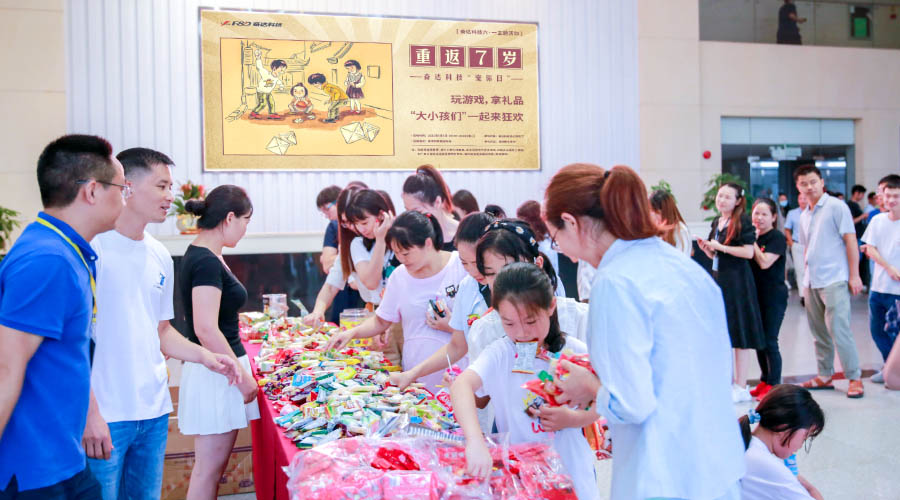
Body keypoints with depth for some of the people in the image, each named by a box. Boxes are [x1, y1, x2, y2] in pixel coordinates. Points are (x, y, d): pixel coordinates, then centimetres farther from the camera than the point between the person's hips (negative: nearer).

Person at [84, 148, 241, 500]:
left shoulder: (161, 257, 11)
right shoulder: (92, 247, -11)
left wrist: (207, 358, 3)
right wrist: (90, 412, -17)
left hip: (154, 410, 7)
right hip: (103, 417, -7)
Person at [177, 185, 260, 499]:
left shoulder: (200, 255, 11)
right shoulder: (207, 262, -19)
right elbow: (206, 330, -24)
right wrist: (242, 376, -18)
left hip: (219, 368, 10)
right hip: (217, 375, -10)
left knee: (212, 466, 18)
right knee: (208, 469, 0)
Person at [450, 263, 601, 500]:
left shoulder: (575, 352, -9)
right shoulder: (499, 354, -13)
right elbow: (461, 385, -31)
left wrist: (571, 418, -19)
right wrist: (475, 440, -46)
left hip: (569, 467, 1)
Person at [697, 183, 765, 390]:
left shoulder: (743, 221, -11)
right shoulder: (716, 222, 13)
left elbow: (749, 252, -19)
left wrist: (721, 247, -17)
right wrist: (706, 248, 1)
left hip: (737, 281, -8)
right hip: (718, 278, 8)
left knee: (738, 333, -2)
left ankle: (740, 383, 6)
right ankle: (729, 378, 25)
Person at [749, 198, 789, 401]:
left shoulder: (777, 238, -9)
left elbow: (765, 262, -21)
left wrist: (753, 241, -15)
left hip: (774, 297, -7)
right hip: (755, 295, 7)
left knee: (769, 342, -6)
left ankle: (774, 384, 4)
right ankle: (764, 381, 23)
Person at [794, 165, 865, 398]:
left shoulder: (836, 206, -5)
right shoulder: (804, 215, 15)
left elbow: (850, 240, -9)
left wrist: (854, 275, -13)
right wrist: (807, 275, 16)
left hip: (834, 280, -7)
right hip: (811, 282, 7)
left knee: (838, 330, -10)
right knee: (819, 332, 12)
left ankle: (855, 378, -2)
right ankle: (824, 375, 21)